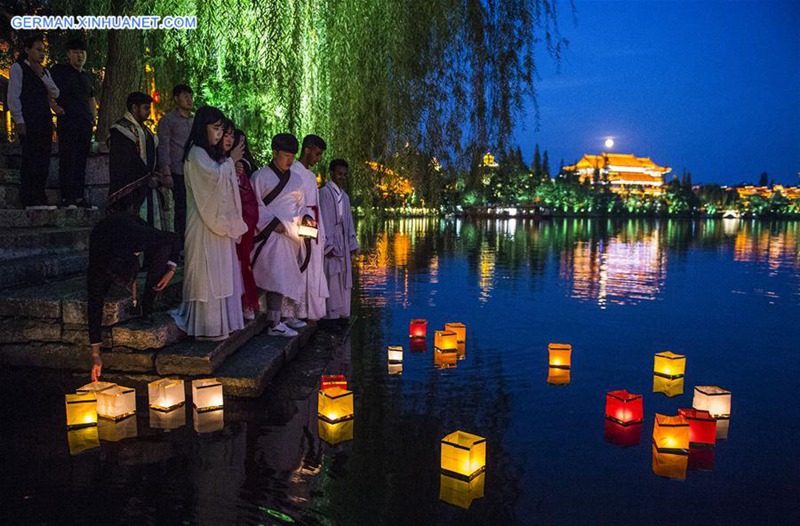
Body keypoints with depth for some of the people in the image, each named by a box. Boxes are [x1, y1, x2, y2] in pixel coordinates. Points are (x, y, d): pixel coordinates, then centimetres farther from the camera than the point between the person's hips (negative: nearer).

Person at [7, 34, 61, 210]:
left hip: (44, 121, 6)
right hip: (28, 121, -6)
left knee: (44, 161, 2)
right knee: (30, 160, -9)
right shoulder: (18, 68, 3)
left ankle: (40, 200, 5)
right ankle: (30, 201, -7)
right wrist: (19, 121, -11)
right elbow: (13, 96, -3)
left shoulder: (44, 71, 22)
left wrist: (41, 75, -2)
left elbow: (55, 93, 10)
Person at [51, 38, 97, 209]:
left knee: (81, 161, 7)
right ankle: (66, 198, -7)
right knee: (67, 159, -8)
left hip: (85, 124, 6)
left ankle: (79, 197, 12)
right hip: (67, 122, -6)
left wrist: (94, 116, 15)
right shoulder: (59, 70, 3)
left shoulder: (87, 76, 20)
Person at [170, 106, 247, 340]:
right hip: (204, 224, -9)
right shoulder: (196, 154, -10)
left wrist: (231, 169, 4)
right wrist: (230, 161, -9)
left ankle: (217, 322, 17)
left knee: (219, 272, 10)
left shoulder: (210, 153, 18)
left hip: (217, 221, 9)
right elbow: (214, 177, -23)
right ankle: (207, 326, -1)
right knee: (208, 271, -7)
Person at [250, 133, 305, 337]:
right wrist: (274, 223, -12)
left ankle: (276, 320, 10)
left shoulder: (296, 180, 18)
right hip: (270, 235, -6)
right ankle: (274, 323, -12)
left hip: (290, 236, 6)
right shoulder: (260, 177, 0)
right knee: (277, 278, -14)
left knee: (286, 279, 4)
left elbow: (301, 206, 20)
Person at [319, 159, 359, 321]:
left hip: (343, 244, 8)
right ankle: (330, 316, 1)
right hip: (331, 244, -8)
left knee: (344, 280, 9)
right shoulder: (325, 193, -8)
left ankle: (341, 314, 16)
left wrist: (352, 244, 12)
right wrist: (328, 245, -15)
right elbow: (323, 221, -12)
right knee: (332, 280, -6)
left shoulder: (344, 196, 15)